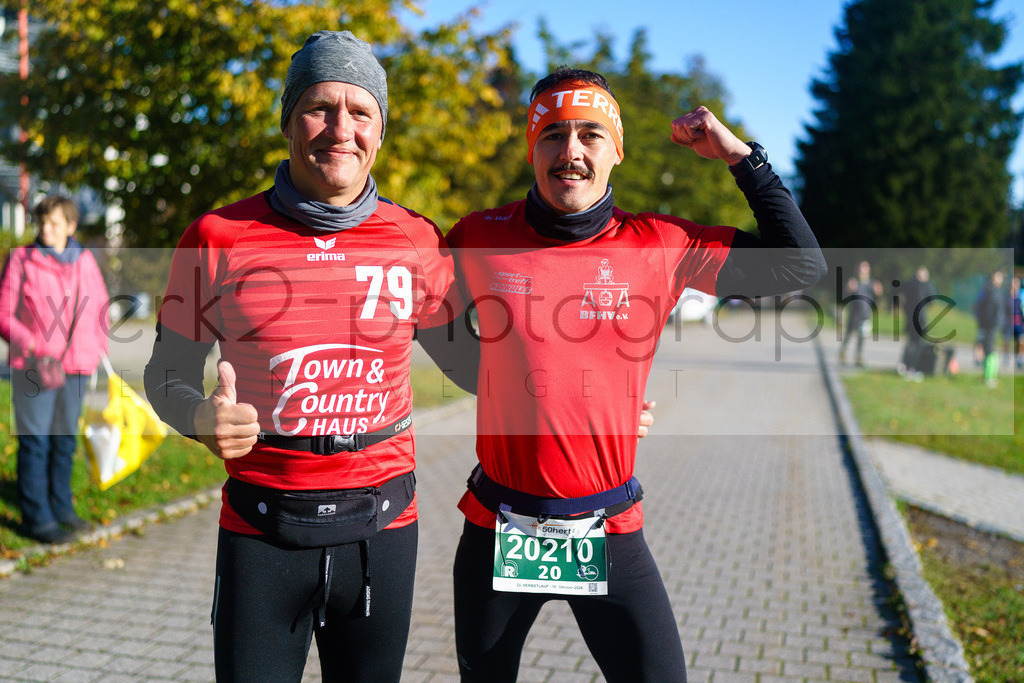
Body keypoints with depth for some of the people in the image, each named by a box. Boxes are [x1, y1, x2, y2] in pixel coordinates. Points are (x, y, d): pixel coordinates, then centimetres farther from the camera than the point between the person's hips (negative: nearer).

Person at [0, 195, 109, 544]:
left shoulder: (85, 261, 6)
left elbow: (100, 306, 18)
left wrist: (99, 349, 11)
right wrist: (31, 346, -18)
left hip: (76, 365, 4)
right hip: (33, 365, -4)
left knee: (66, 437, 14)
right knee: (35, 440, -2)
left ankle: (61, 507, 27)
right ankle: (37, 518, 6)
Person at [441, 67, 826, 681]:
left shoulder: (663, 246, -3)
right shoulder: (481, 239, -3)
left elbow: (803, 265, 0)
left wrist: (741, 155, -4)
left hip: (610, 533, 0)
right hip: (499, 531, 1)